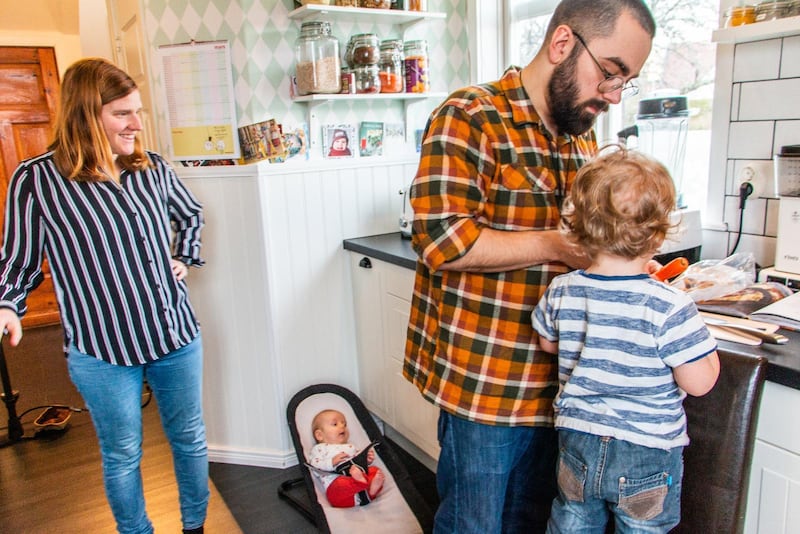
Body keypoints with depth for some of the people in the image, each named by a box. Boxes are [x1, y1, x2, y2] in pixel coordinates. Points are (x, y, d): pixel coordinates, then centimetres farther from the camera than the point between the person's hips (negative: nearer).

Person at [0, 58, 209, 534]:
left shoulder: (154, 168, 1)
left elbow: (190, 214, 21)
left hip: (178, 335, 4)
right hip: (103, 352, -4)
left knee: (191, 439, 19)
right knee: (123, 455, 16)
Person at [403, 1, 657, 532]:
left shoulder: (583, 136, 12)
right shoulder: (471, 117, -13)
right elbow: (441, 239, -23)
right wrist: (555, 246, -21)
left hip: (554, 381, 8)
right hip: (483, 381, -7)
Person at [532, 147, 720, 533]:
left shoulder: (561, 293, -11)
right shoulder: (670, 306, -23)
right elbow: (698, 382, -16)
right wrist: (705, 341, 0)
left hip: (577, 443, 3)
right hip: (648, 457, -2)